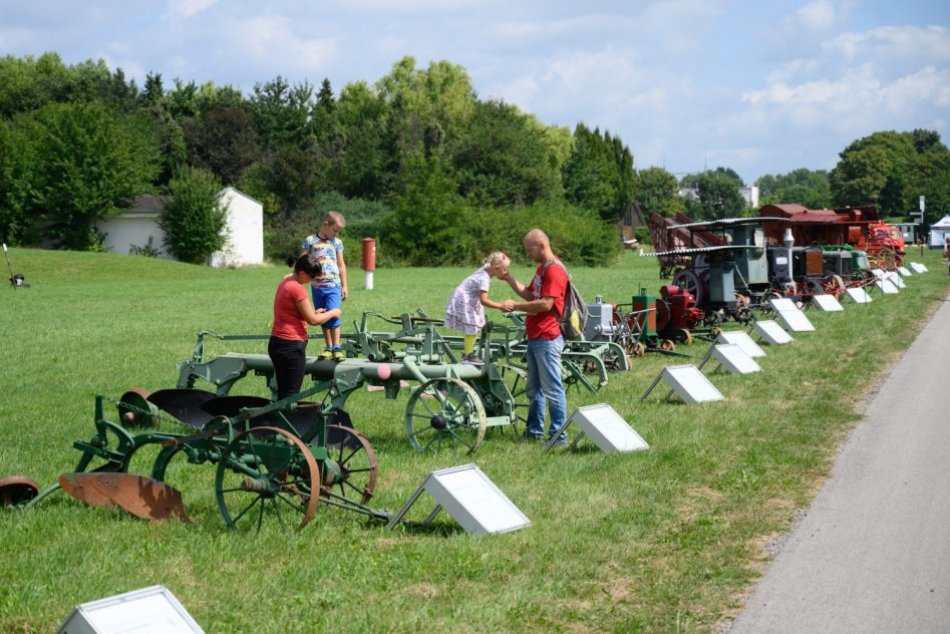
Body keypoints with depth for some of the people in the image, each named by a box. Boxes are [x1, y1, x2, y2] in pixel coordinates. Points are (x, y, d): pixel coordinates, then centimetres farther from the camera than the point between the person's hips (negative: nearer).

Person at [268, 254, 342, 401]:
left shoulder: (286, 282, 11)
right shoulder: (297, 288, -18)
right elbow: (312, 320, -13)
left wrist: (314, 312, 14)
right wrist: (332, 313, 2)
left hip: (276, 343, 9)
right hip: (291, 346, -9)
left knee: (283, 394, 14)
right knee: (290, 395, -5)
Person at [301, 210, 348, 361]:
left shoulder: (336, 242, 7)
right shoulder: (310, 241, 2)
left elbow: (341, 265, 12)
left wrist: (344, 286, 12)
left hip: (333, 286, -1)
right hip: (317, 286, 1)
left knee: (333, 315, -15)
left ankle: (336, 347, -9)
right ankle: (329, 348, 15)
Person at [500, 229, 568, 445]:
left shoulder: (555, 271, -15)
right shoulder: (541, 268, 18)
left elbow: (546, 304, -22)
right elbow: (529, 295, 20)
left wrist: (515, 306, -17)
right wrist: (509, 278, 12)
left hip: (547, 340, -11)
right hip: (534, 338, 11)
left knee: (552, 389, -6)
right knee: (533, 388, 16)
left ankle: (558, 436, -2)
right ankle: (534, 431, 25)